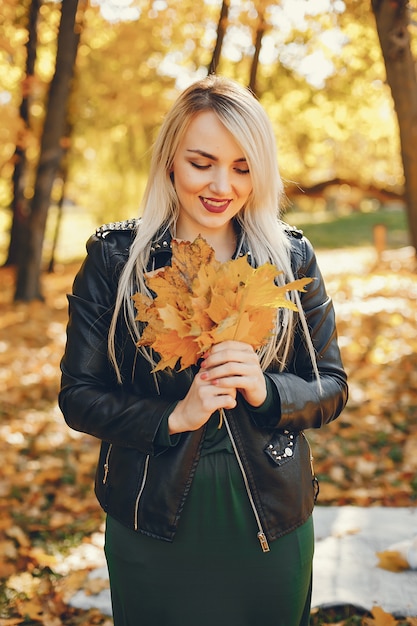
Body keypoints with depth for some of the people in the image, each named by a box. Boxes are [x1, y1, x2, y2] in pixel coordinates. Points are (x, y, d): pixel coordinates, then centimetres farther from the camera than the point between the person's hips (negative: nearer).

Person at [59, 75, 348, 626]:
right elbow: (78, 396, -6)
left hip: (272, 526, 1)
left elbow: (331, 388, 1)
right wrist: (173, 416, -21)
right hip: (152, 526, -1)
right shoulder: (114, 257, -6)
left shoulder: (292, 257, -3)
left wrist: (267, 392, -20)